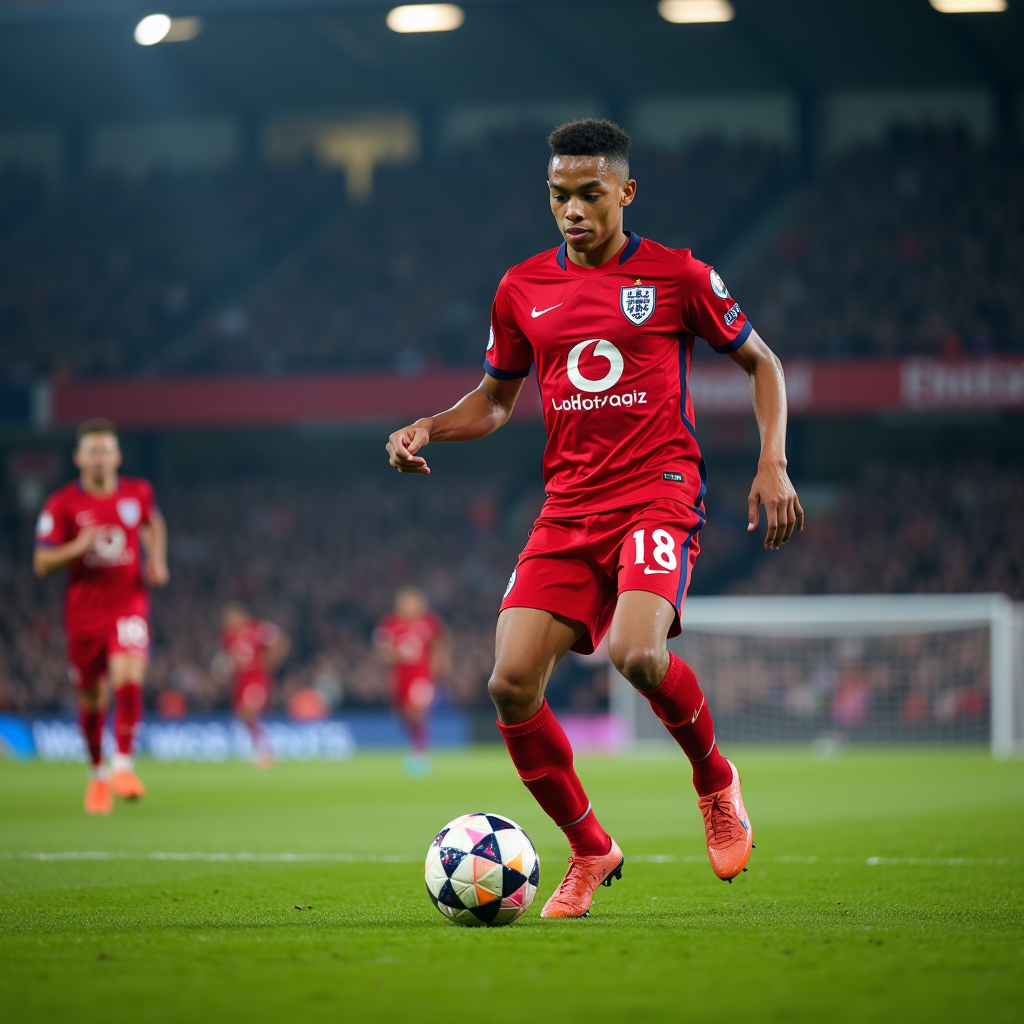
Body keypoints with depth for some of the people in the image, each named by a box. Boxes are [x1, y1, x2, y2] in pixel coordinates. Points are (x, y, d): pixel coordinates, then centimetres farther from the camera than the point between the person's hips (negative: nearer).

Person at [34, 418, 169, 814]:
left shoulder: (138, 492, 1)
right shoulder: (61, 504, -6)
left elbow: (153, 523, 25)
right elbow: (42, 563, -6)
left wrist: (157, 562, 9)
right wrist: (78, 547, -23)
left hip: (129, 604, 0)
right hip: (84, 613, 0)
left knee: (128, 679, -23)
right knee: (92, 700, 8)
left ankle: (123, 765, -16)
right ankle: (97, 774, 28)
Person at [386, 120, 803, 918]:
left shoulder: (678, 276, 1)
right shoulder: (523, 289, 11)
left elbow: (761, 362, 12)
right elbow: (494, 400, 23)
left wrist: (773, 464, -1)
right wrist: (428, 429, 3)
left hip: (659, 493, -4)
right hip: (568, 507, 4)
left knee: (637, 652, -30)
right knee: (512, 685, -11)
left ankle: (717, 783, 2)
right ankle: (590, 851, 11)